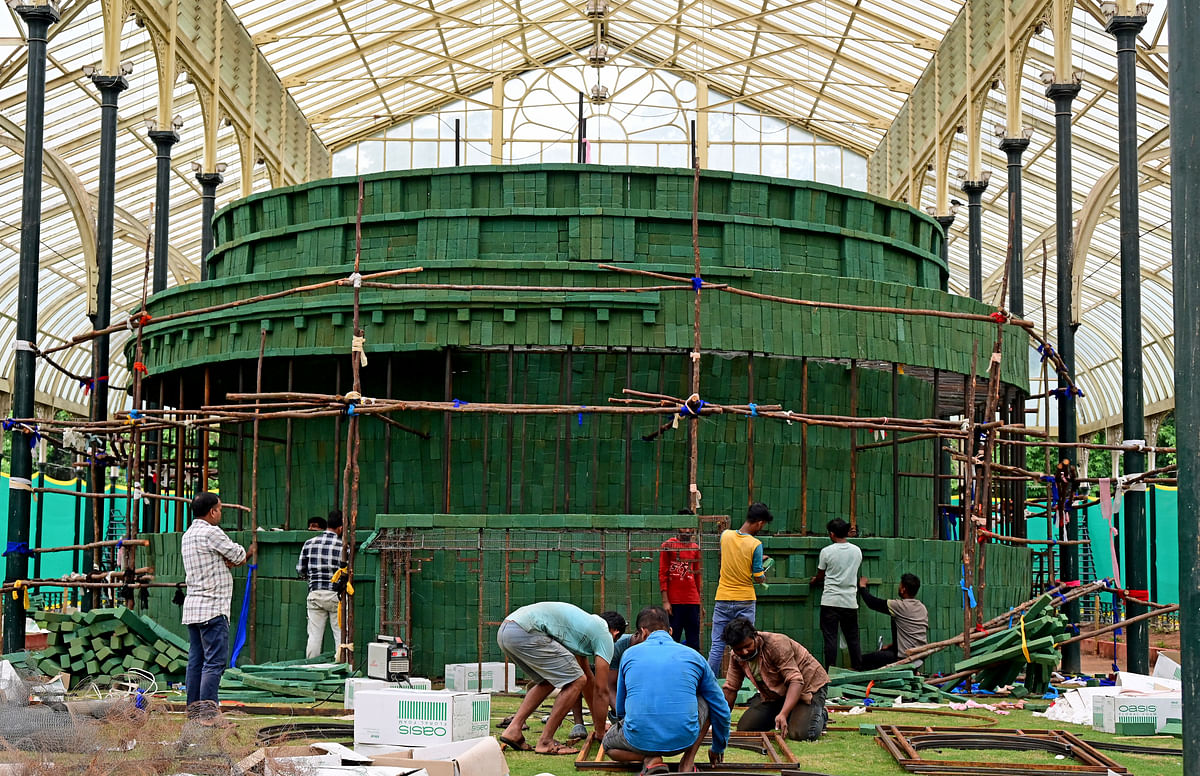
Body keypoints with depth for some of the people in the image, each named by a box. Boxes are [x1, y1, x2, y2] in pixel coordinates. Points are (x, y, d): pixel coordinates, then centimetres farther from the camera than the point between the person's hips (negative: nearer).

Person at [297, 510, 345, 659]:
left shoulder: (309, 543, 3)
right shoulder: (343, 546, -7)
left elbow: (300, 570, 8)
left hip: (315, 593, 3)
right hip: (336, 595, -3)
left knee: (314, 636, 6)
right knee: (340, 635, 3)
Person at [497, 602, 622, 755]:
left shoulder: (585, 621, 34)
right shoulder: (604, 635, 9)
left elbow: (587, 674, 42)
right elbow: (601, 689, 8)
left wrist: (596, 719, 48)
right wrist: (600, 731, 19)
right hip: (525, 633, -10)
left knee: (549, 681, 27)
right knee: (575, 681, 1)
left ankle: (513, 729, 17)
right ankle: (545, 742, 4)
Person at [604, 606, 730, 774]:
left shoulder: (630, 654, 12)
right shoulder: (693, 655, 11)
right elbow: (721, 709, 18)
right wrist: (718, 749, 35)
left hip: (639, 739, 0)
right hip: (684, 739, 0)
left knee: (609, 744, 35)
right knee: (706, 703, 31)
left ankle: (650, 759, 3)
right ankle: (687, 764, 13)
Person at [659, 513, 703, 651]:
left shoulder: (695, 548, 13)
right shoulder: (668, 546, 0)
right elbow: (662, 574, -3)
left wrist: (700, 603, 18)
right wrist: (665, 601, -11)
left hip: (693, 602, 4)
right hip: (674, 602, -4)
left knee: (694, 643, 5)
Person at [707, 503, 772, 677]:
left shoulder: (725, 535, 0)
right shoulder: (755, 545, -14)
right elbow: (758, 578, -9)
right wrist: (763, 577, 14)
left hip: (723, 599, 3)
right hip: (745, 601, -3)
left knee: (717, 645, 6)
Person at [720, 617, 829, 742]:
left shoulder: (777, 644, -31)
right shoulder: (737, 656, -10)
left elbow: (796, 681, -35)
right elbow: (730, 688, -3)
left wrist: (783, 714, -47)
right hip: (773, 695, 7)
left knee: (800, 734, -29)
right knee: (744, 729, -6)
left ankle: (820, 715, 7)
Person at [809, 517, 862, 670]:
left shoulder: (827, 551, -7)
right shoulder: (857, 551, 4)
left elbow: (820, 576, 4)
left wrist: (813, 581, 27)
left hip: (830, 601, -3)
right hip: (850, 602, 3)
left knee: (830, 638, 0)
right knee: (853, 638, 11)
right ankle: (858, 670, 13)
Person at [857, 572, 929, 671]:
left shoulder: (899, 606, -15)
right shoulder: (923, 608, 9)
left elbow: (872, 603, -7)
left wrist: (862, 587, 11)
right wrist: (892, 645, 21)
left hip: (905, 657, -8)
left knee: (864, 659, -2)